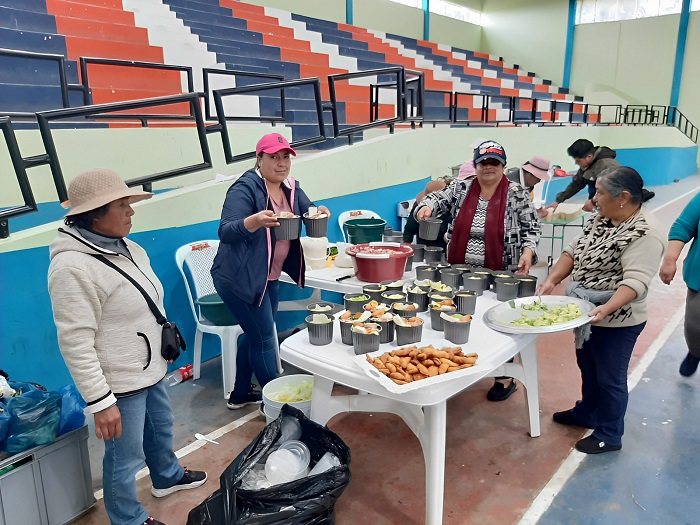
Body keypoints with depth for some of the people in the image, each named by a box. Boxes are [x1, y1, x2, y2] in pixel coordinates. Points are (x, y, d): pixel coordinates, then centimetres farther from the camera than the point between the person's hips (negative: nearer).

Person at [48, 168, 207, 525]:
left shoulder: (126, 248, 3)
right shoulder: (73, 267, -26)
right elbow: (75, 343, -26)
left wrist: (160, 354, 23)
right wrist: (100, 402, -24)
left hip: (149, 369, 9)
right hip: (119, 382, -9)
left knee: (160, 427, 28)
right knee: (125, 458, 9)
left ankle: (167, 477, 54)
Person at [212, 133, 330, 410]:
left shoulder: (291, 187, 6)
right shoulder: (245, 188, -18)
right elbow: (226, 231, -26)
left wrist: (319, 213, -18)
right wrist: (256, 220, -45)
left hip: (269, 277, 8)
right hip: (240, 277, -8)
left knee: (254, 334, 17)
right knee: (264, 338, -2)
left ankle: (240, 394, 34)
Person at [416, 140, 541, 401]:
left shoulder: (518, 194, -3)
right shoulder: (460, 188, 4)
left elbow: (531, 228, -2)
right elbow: (438, 198, 1)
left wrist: (528, 251, -19)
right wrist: (426, 206, -22)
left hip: (499, 275, -3)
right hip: (460, 273, 3)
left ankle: (505, 378, 25)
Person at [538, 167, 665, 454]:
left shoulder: (644, 234, -22)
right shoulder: (600, 219, 3)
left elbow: (636, 281, -30)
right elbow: (574, 251, 5)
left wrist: (606, 308, -43)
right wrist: (552, 280, -8)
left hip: (615, 322, -8)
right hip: (587, 314, 8)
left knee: (609, 378, 9)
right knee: (588, 369, 25)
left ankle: (609, 435, 28)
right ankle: (586, 413, 46)